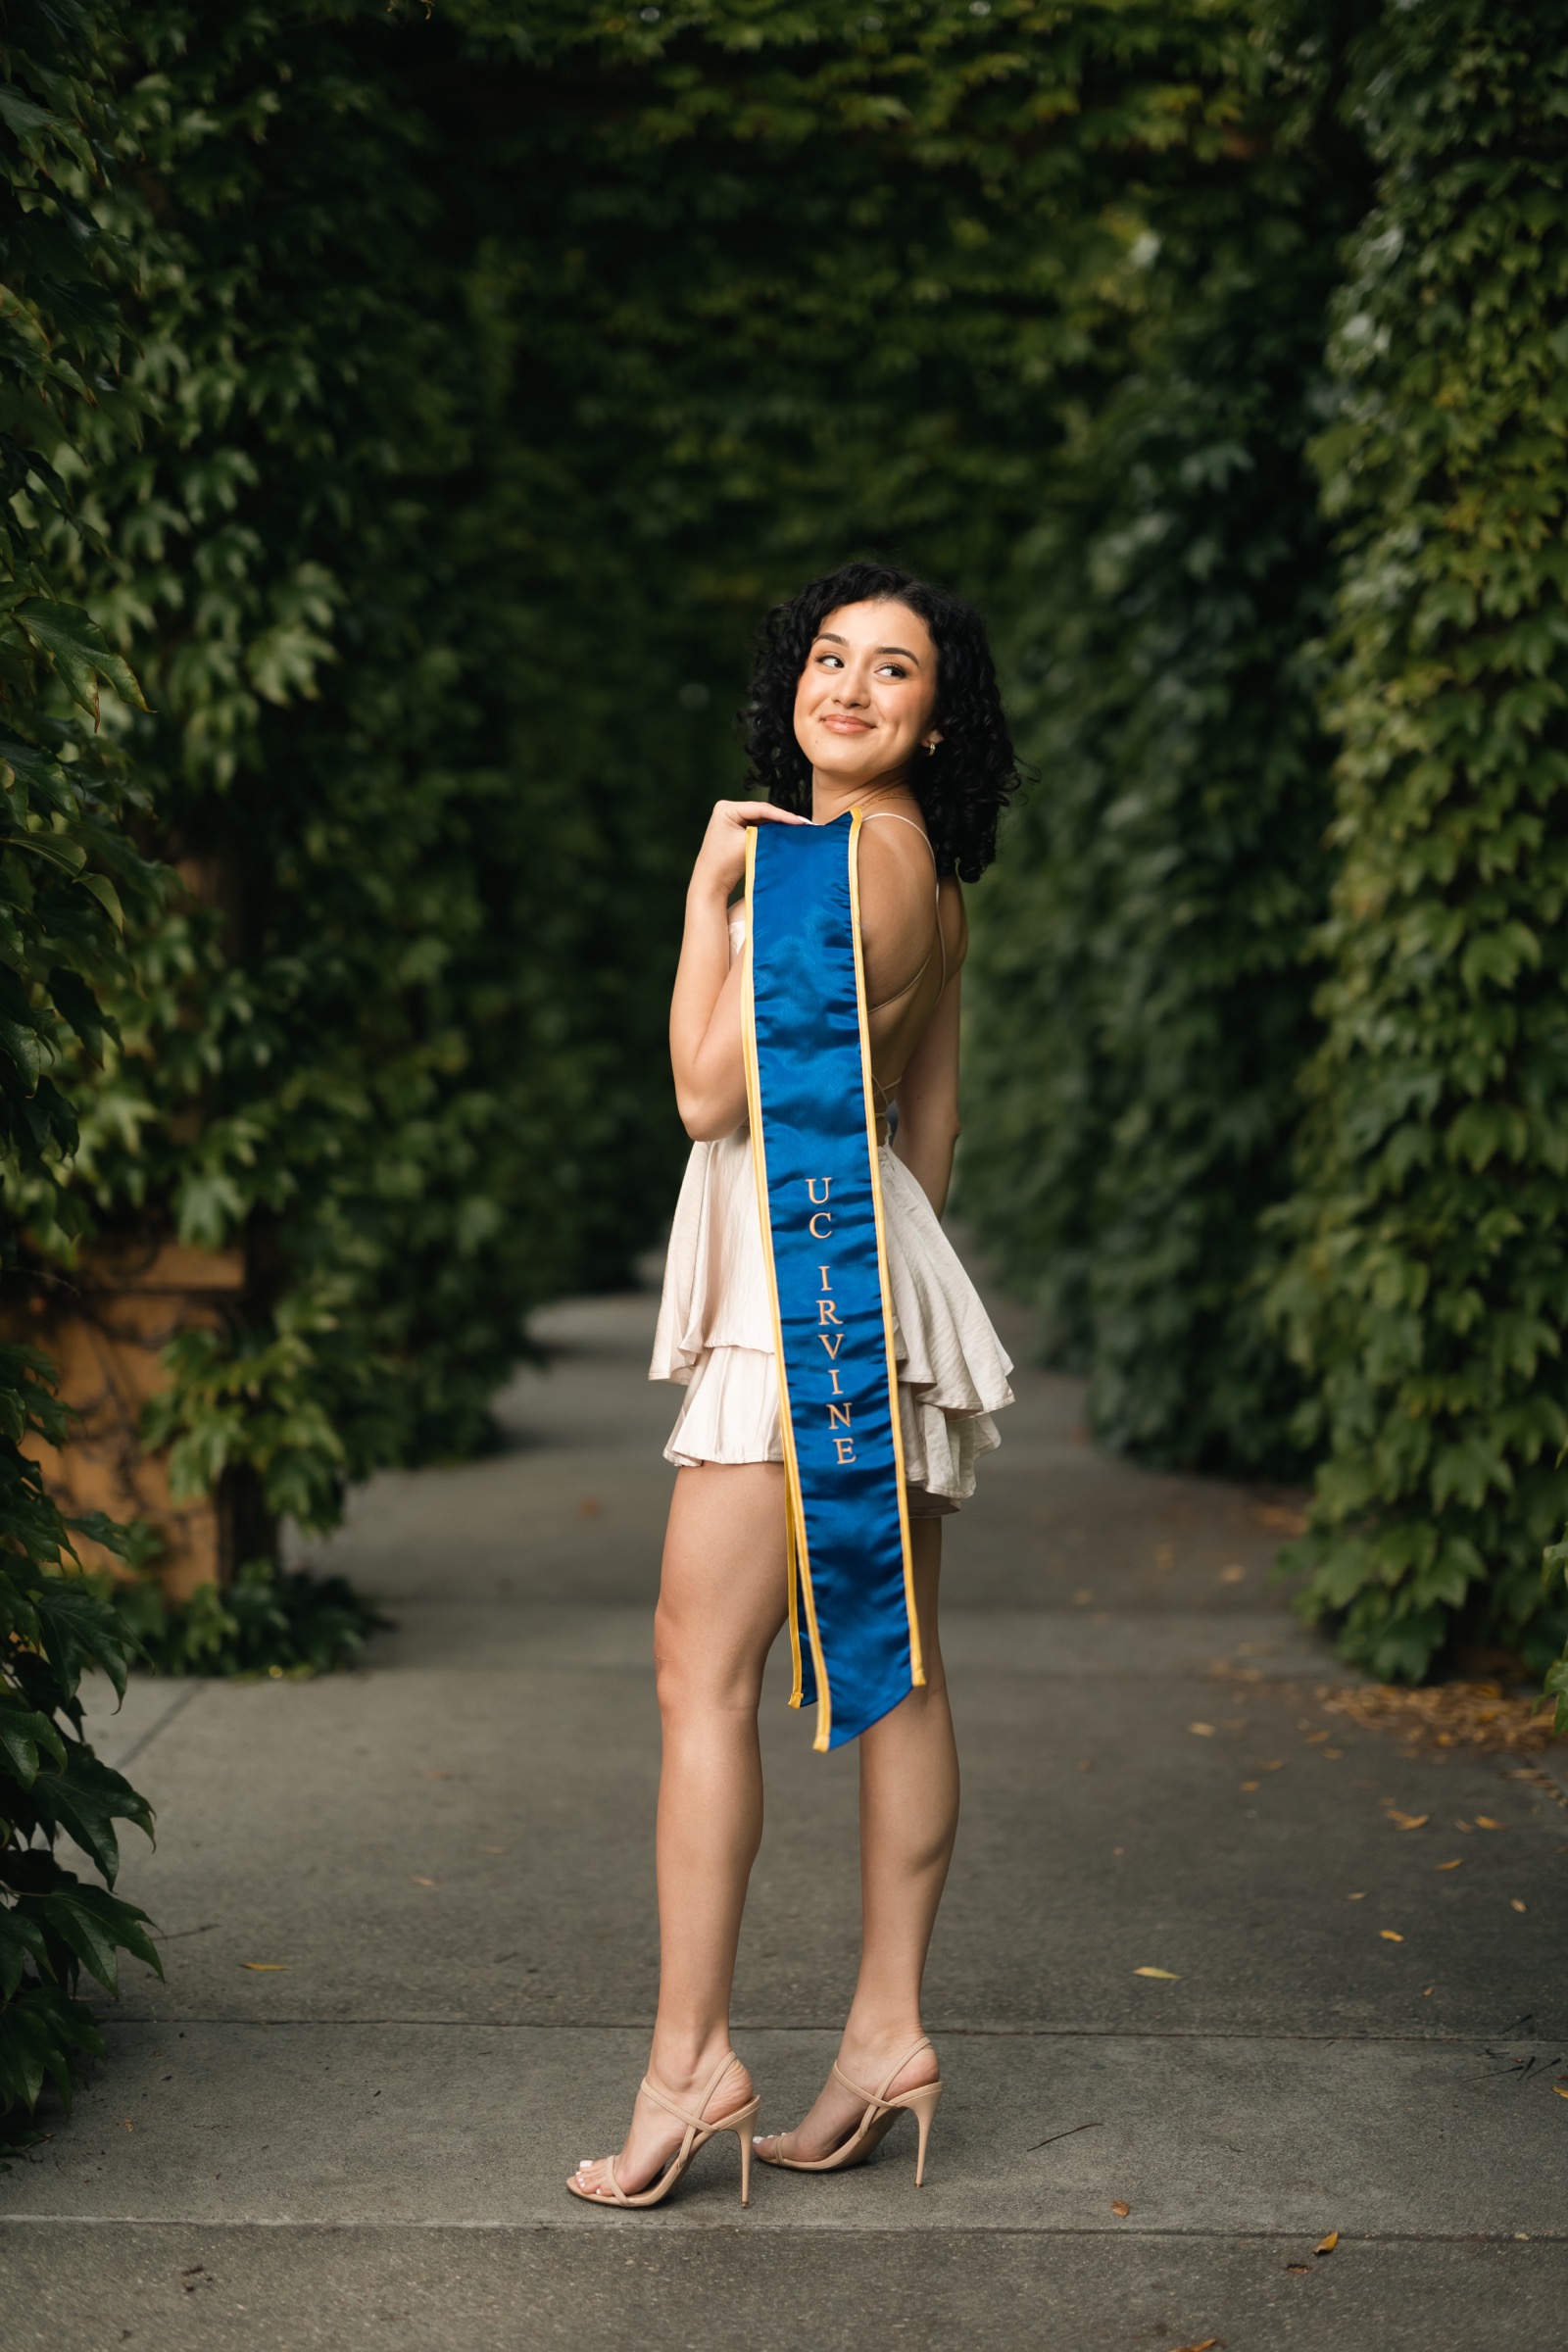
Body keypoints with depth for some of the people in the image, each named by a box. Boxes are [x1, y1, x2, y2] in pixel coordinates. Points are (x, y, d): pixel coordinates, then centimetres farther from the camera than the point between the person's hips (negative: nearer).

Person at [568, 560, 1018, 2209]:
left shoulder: (841, 855, -14)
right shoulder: (928, 875, 15)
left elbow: (712, 1088, -13)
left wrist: (707, 885, -5)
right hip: (877, 1268, 10)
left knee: (702, 1670, -7)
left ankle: (688, 2058, -3)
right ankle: (887, 2030, 16)